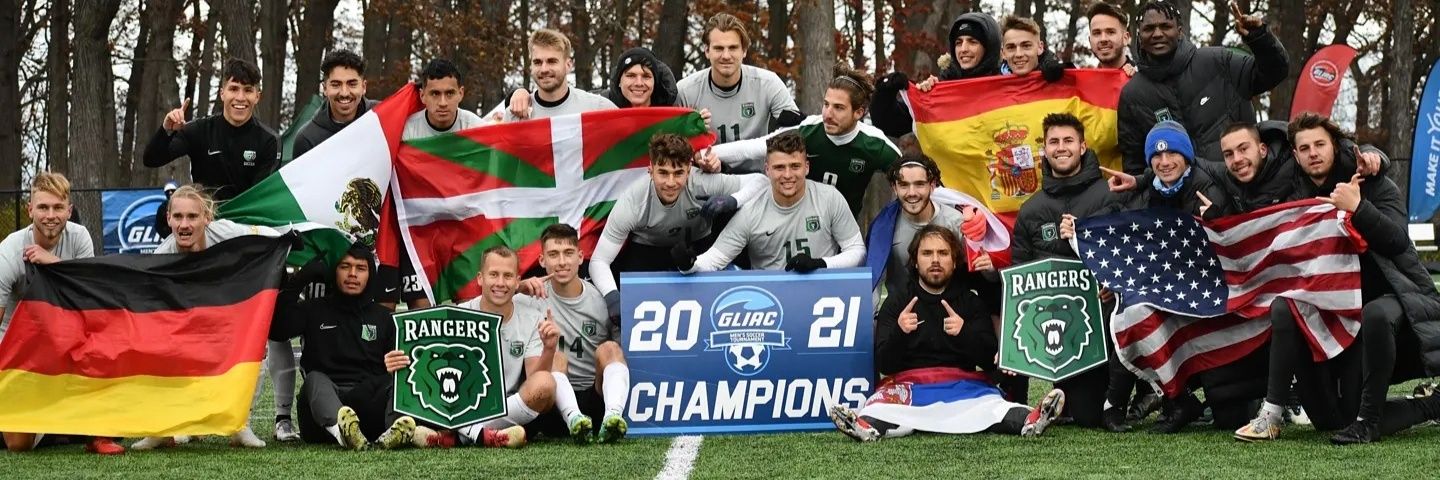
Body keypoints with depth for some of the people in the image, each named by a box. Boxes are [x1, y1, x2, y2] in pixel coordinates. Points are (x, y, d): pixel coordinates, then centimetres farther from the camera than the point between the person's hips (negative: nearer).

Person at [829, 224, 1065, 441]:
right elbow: (883, 365, 6)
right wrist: (899, 332, -15)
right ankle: (867, 425, -66)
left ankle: (1028, 420, -61)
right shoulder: (895, 305, 16)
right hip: (908, 384, -1)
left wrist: (965, 332, -14)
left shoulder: (972, 303, 18)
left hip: (964, 384, 1)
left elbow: (991, 361, 6)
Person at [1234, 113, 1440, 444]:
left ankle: (1368, 419, -27)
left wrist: (1357, 207, -33)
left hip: (1393, 296, -5)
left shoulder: (1375, 187, -3)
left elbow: (1398, 241, -20)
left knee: (1376, 315, -40)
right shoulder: (1298, 199, 10)